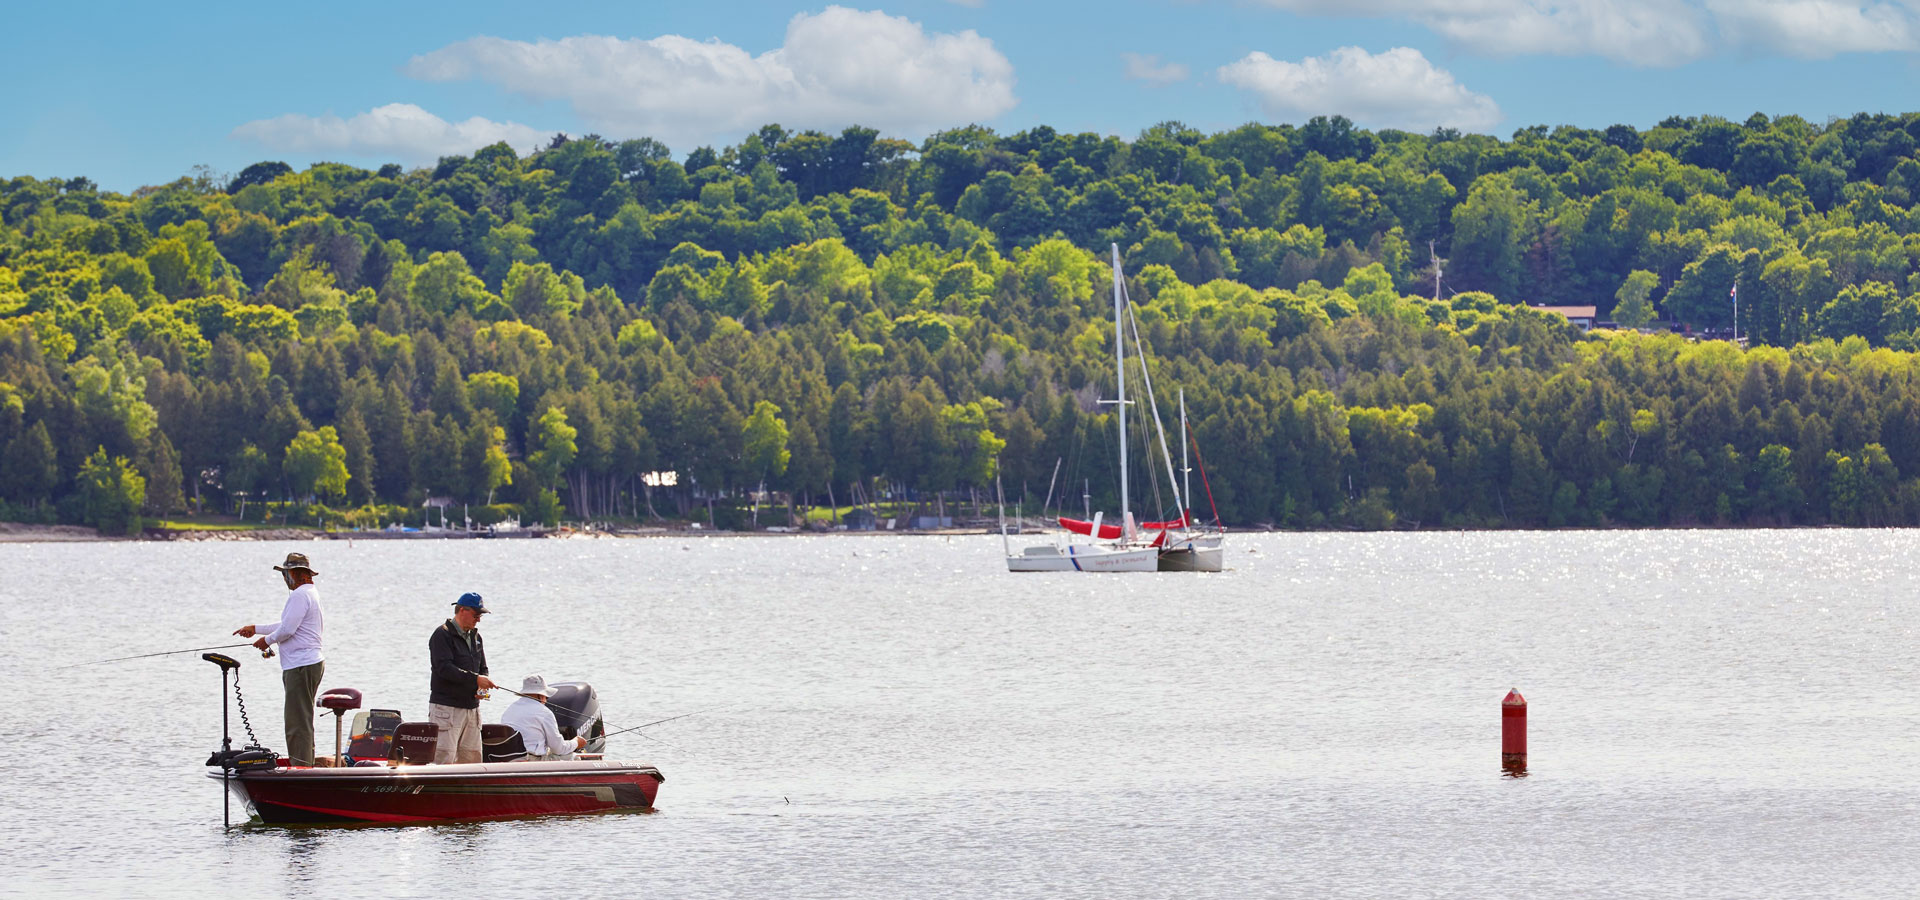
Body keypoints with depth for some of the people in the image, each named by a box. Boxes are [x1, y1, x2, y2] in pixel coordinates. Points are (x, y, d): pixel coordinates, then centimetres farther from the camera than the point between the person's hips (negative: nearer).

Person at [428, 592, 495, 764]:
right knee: (444, 759, -14)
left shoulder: (475, 637, 17)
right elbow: (444, 668, -19)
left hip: (471, 708, 8)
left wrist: (483, 686, -1)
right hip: (446, 708, -8)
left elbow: (483, 668, 23)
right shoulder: (442, 635, -7)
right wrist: (475, 679, -24)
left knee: (472, 759, 5)